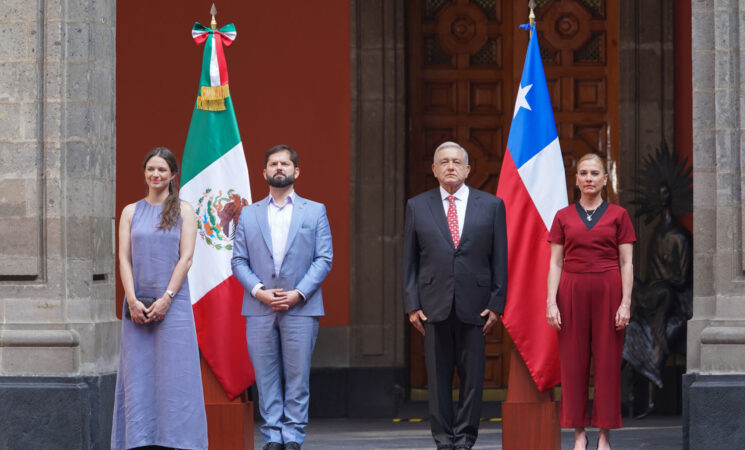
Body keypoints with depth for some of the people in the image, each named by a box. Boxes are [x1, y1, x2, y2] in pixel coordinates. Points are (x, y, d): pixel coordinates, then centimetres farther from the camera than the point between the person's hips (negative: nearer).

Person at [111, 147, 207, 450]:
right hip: (137, 304, 2)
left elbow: (186, 257, -2)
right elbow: (124, 257, 4)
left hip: (173, 302, -2)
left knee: (174, 373, -4)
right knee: (138, 374, 0)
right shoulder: (131, 212, 11)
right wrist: (132, 300, -9)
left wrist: (166, 298, -12)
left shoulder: (183, 211, 5)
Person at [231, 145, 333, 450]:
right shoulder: (249, 214, 13)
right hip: (259, 309, 1)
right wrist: (259, 291, -8)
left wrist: (298, 293, -10)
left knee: (297, 377, -2)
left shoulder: (315, 212, 10)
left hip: (300, 308, -1)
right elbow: (239, 261, 8)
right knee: (266, 378, 1)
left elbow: (324, 259, 3)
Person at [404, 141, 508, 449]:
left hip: (474, 305, 0)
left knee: (472, 376, 0)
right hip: (434, 305, 0)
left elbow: (500, 259, 6)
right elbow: (410, 260, 8)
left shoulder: (491, 205, 7)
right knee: (438, 378, 2)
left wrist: (497, 303, -2)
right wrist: (412, 305, 0)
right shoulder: (417, 207, 9)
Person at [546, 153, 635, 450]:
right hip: (572, 291, 1)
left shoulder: (618, 215, 5)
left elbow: (626, 264, 2)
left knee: (608, 362, -1)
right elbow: (555, 263, 5)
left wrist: (626, 303, -7)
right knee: (573, 363, 1)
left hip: (608, 292, -1)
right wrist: (551, 302, -4)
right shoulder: (564, 217, 8)